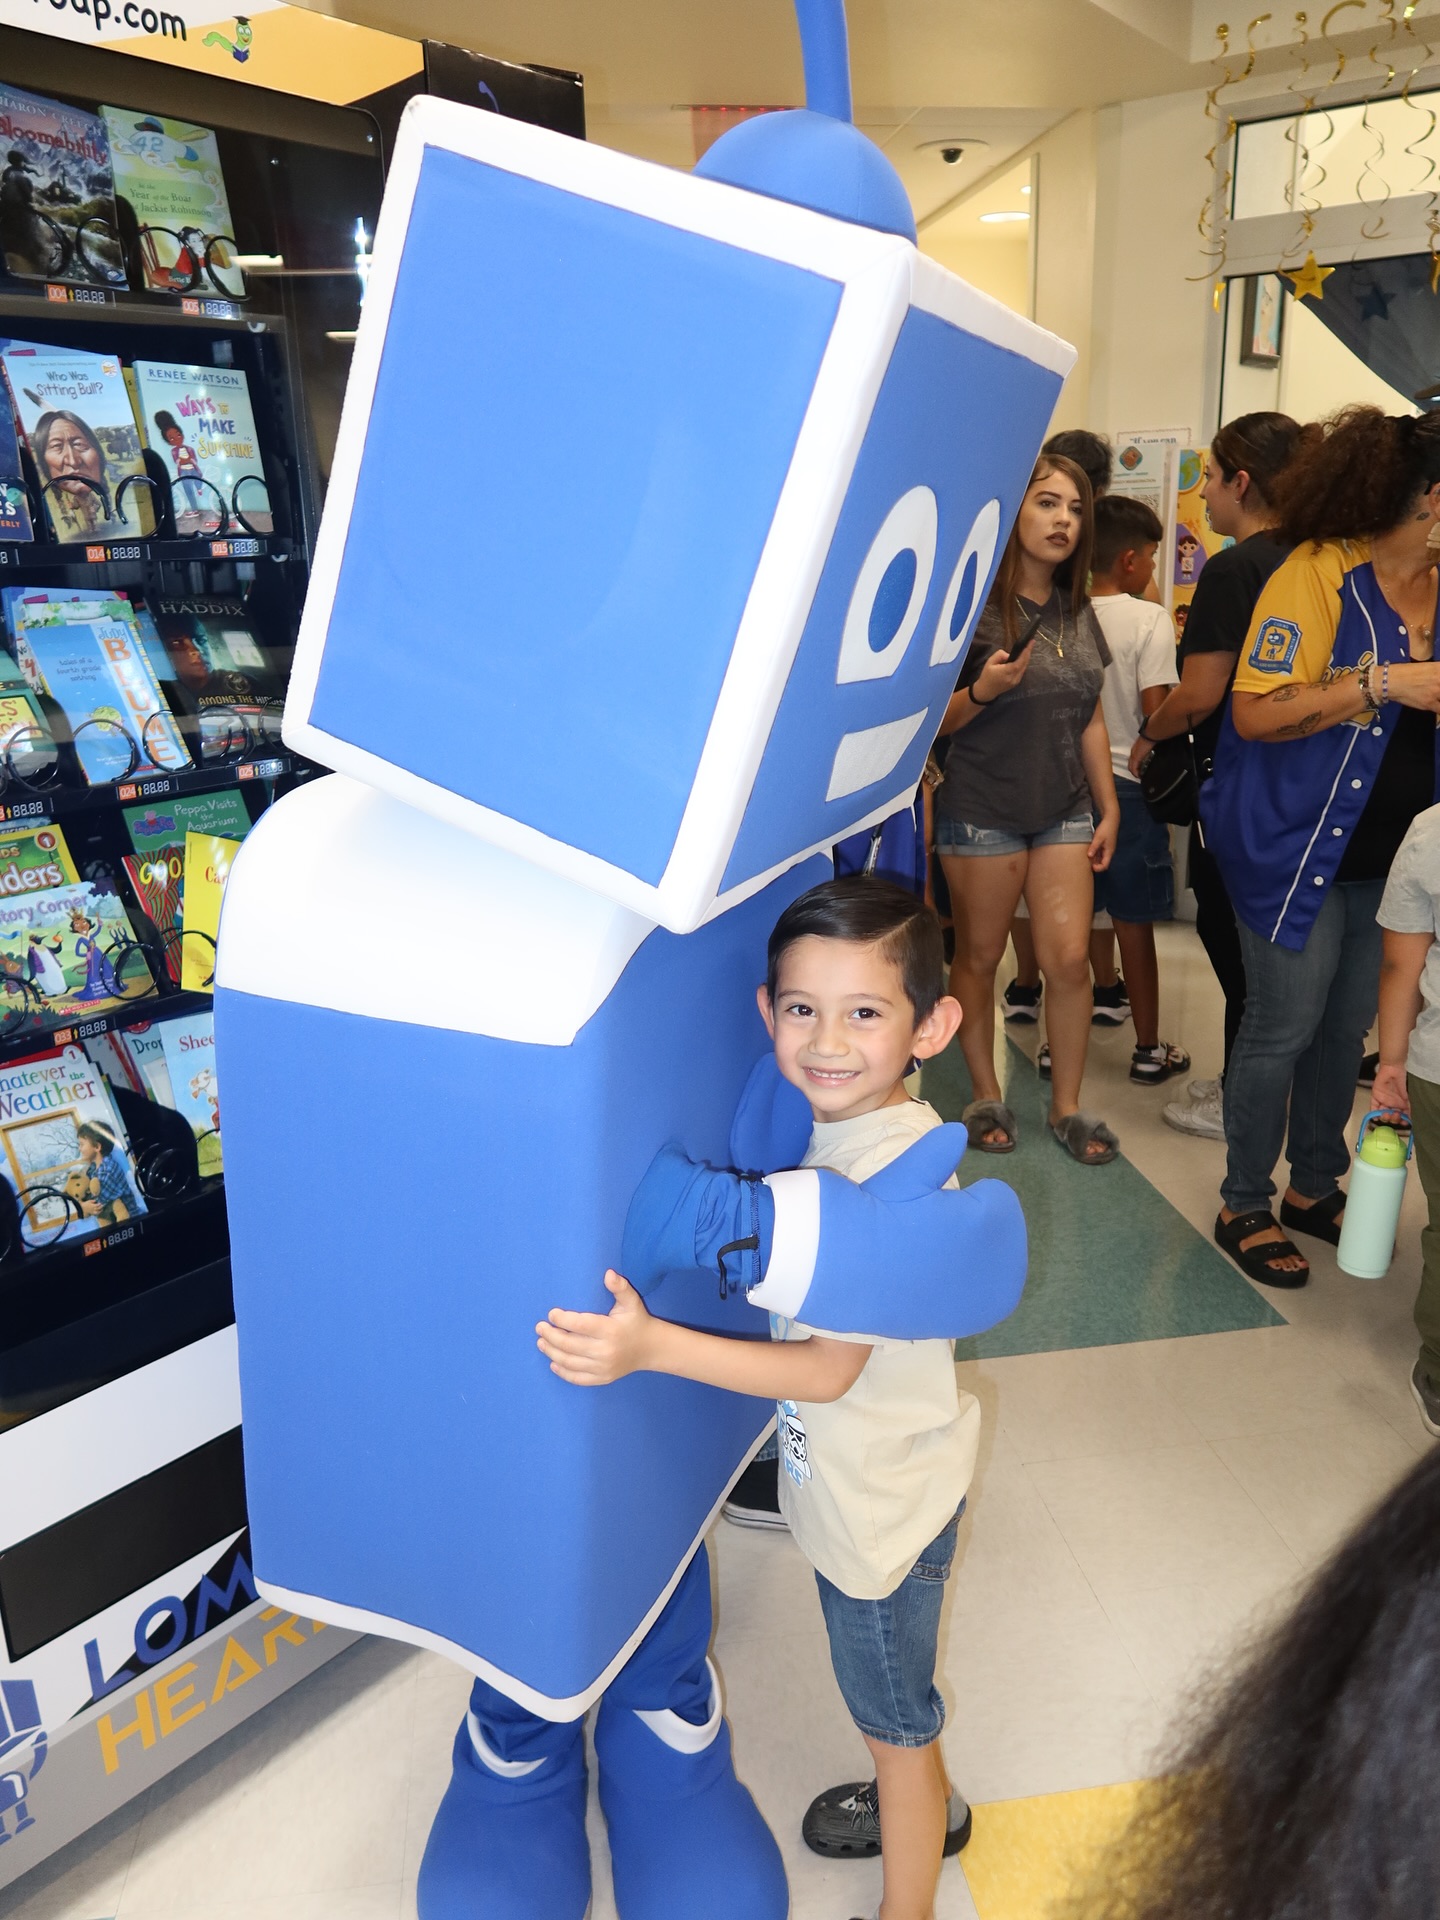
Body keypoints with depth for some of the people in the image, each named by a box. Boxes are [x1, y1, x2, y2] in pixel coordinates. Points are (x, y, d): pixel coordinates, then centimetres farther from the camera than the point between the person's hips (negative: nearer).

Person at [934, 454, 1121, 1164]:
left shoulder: (1078, 612, 10)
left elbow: (1090, 719, 16)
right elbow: (935, 722, -9)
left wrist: (1109, 808, 14)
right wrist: (981, 691, -28)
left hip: (1064, 808, 5)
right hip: (982, 809, -5)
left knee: (1070, 958, 0)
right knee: (978, 956, 5)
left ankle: (1067, 1105, 15)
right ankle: (985, 1095, 23)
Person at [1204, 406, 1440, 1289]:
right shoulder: (1317, 573, -13)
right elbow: (1255, 715, -20)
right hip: (1299, 844, -6)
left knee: (1348, 1026, 14)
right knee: (1285, 1026, 1)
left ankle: (1316, 1186, 31)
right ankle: (1244, 1206, 18)